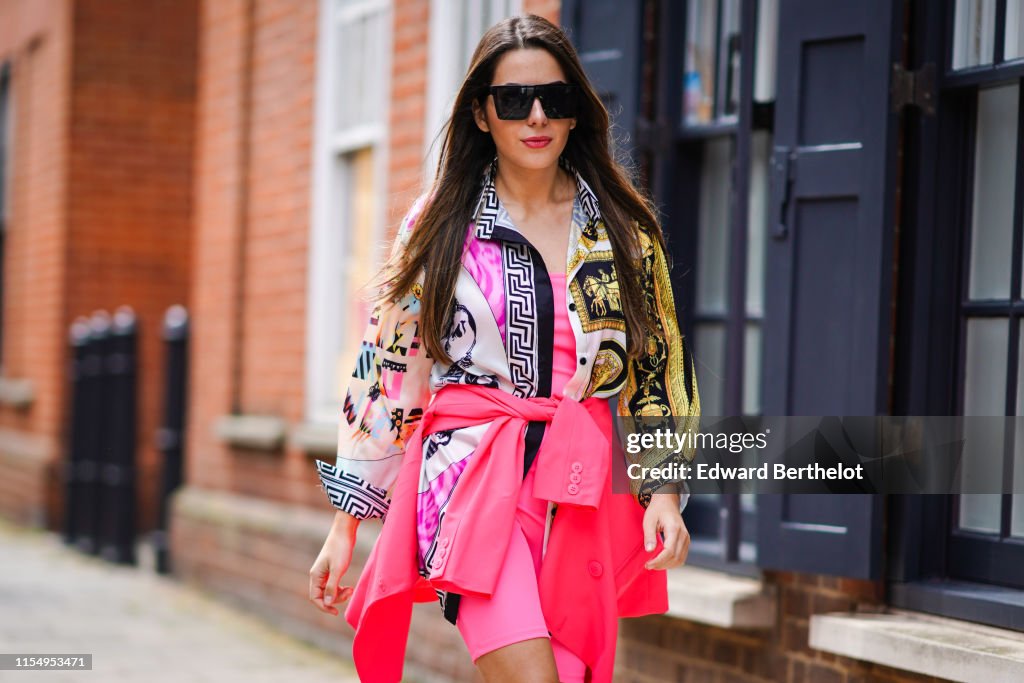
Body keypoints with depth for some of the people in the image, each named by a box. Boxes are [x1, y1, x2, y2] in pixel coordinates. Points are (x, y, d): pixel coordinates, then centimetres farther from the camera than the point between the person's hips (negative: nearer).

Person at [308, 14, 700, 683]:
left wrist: (663, 487, -3)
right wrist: (345, 526, 5)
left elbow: (659, 364, 11)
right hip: (475, 477, -2)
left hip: (586, 489, 2)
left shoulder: (623, 226, 9)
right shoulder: (439, 225, 5)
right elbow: (385, 369, 6)